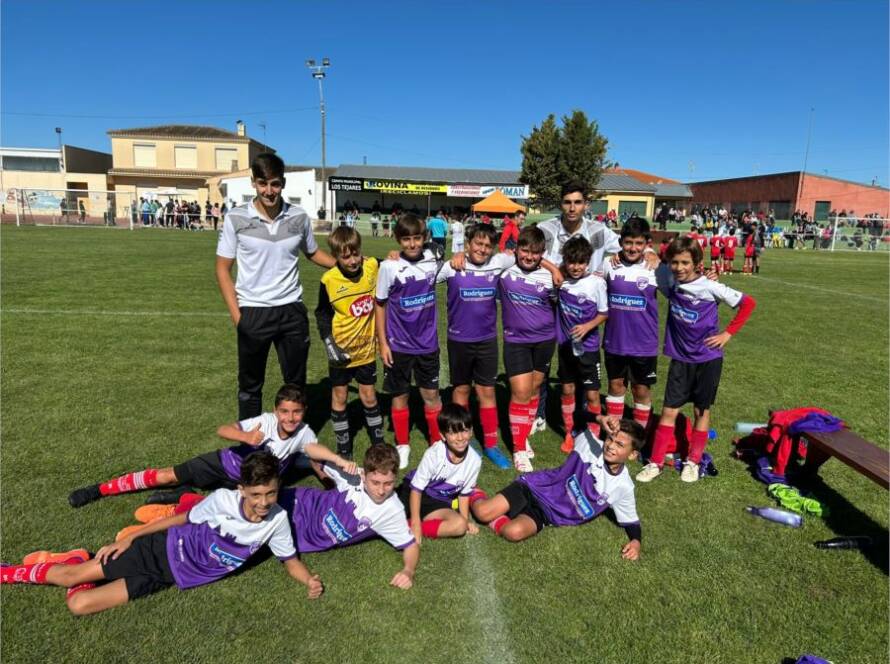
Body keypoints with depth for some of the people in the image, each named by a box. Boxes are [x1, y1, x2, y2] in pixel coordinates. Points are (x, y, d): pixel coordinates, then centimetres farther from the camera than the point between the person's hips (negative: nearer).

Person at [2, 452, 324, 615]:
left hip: (178, 577, 1)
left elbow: (290, 559, -6)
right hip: (164, 549, -1)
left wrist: (310, 580, -27)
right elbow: (183, 518, -7)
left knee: (78, 604, -5)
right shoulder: (223, 499, -23)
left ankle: (78, 565, 23)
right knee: (70, 577, 0)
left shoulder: (277, 520, -19)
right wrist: (129, 539, -1)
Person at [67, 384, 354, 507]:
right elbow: (222, 430, -25)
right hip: (226, 463, -1)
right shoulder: (267, 421, -23)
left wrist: (340, 461, -65)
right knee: (169, 475, -2)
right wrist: (245, 437, -46)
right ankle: (98, 489, 11)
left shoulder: (303, 433, -23)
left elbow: (315, 448, -45)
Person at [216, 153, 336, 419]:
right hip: (253, 312, -2)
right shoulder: (236, 218, -6)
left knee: (296, 382, 13)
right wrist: (236, 314, -8)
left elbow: (313, 253, 18)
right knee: (250, 385, 12)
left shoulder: (299, 216, -1)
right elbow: (223, 269, -1)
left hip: (292, 310, 2)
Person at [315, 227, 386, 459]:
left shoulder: (373, 267, -11)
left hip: (366, 348, 1)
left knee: (369, 396, 12)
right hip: (341, 351, -1)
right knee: (339, 398, 11)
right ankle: (343, 449, 26)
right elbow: (322, 314, -3)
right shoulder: (329, 280, -15)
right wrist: (329, 344, -12)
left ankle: (379, 444, 29)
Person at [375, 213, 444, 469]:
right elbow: (380, 305, -4)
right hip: (398, 344, -2)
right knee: (400, 395, 11)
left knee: (431, 394, 11)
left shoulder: (433, 260, -4)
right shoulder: (389, 267, -12)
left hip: (427, 342, 2)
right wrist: (382, 343, -6)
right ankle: (402, 445, 28)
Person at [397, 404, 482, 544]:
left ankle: (406, 528, -22)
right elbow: (416, 489, -16)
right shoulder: (434, 454, -23)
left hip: (439, 503, 3)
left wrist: (465, 520, -4)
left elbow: (464, 493, 3)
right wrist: (415, 522, -19)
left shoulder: (474, 460, -13)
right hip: (412, 492, -3)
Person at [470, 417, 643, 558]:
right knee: (483, 512, -16)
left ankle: (496, 522, 0)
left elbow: (631, 521, 4)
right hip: (535, 487, 0)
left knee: (514, 532, -32)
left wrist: (636, 541, -18)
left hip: (547, 515, 0)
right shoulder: (592, 445, -13)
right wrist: (600, 420, -38)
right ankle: (475, 497, 18)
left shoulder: (623, 487, -8)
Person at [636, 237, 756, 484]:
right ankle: (655, 462, 11)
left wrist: (728, 333, -8)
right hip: (680, 357, 2)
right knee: (669, 410, 2)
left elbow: (748, 303, -6)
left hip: (707, 358, -2)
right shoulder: (670, 281, -6)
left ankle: (693, 461, 24)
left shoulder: (710, 287, -14)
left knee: (702, 410, 10)